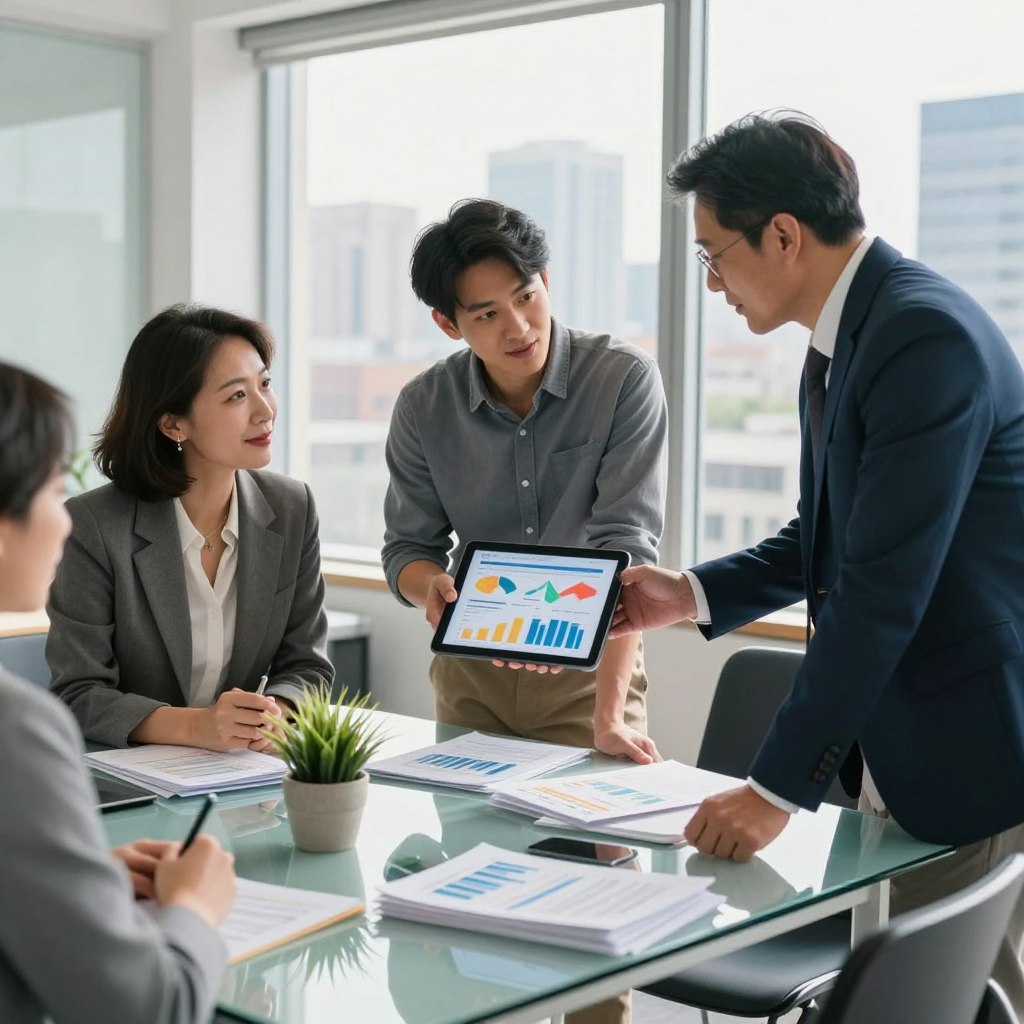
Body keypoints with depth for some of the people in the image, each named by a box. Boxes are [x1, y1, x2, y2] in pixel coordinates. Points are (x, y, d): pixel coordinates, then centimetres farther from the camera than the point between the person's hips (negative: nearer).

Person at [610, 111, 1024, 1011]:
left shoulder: (927, 336, -21)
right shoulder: (844, 340, 9)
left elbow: (883, 587, -25)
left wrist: (781, 785, -21)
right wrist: (693, 594, 6)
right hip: (895, 744, 9)